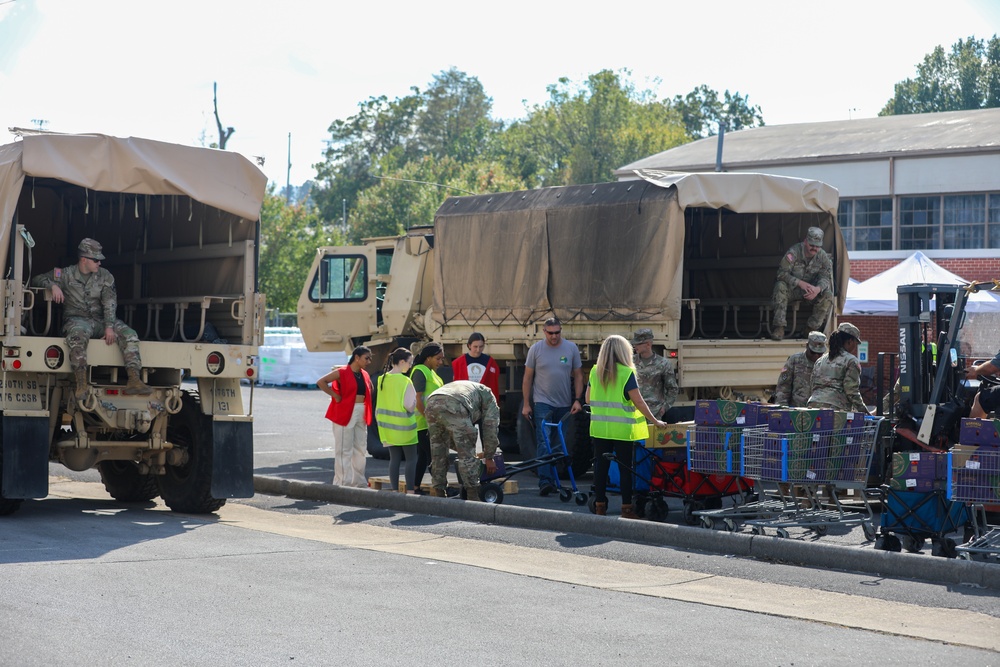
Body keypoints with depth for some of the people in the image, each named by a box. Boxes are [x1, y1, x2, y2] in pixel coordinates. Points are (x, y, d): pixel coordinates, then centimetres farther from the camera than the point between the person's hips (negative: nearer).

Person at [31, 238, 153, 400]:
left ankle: (134, 381, -32)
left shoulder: (105, 276, 8)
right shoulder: (66, 275, 4)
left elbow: (110, 303, -2)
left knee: (129, 334, -21)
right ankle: (81, 384, -47)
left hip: (100, 320, 3)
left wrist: (109, 327, -17)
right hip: (76, 319, -3)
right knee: (79, 334, -40)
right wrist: (53, 285, -17)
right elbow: (37, 279, 6)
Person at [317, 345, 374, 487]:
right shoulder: (342, 373, -10)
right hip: (346, 414, -8)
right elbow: (321, 382, -17)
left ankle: (360, 482, 20)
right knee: (344, 450, -4)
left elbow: (370, 387, 32)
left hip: (361, 415, 8)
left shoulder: (365, 375, 12)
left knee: (360, 449, 11)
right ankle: (343, 483, -1)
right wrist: (336, 396, -16)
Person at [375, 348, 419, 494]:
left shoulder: (382, 379, 3)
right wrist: (415, 399, 2)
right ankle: (410, 491, 0)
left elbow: (379, 403, 10)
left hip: (387, 424, 6)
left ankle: (395, 491, 9)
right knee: (411, 458, 3)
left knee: (394, 458, 10)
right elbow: (410, 405, -17)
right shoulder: (405, 381, -16)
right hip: (403, 425, -6)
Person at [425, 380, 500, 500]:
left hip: (431, 404, 6)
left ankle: (438, 495, 22)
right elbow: (490, 428, 22)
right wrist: (489, 458, 29)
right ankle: (473, 497, 6)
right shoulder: (488, 396, 30)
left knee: (438, 455, 19)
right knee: (467, 455, 4)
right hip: (453, 406, -6)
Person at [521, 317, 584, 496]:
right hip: (543, 402, -3)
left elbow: (578, 376, 7)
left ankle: (554, 479, 19)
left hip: (565, 405, 3)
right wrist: (526, 404, 0)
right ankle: (545, 481, -18)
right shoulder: (536, 349, -1)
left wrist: (577, 399, -3)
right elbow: (527, 378, 3)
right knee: (544, 442, -12)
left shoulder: (571, 348, 3)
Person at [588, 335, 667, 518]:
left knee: (600, 465, 8)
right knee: (625, 467, 3)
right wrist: (655, 421, 0)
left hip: (599, 426, 4)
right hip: (622, 429, -4)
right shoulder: (626, 373, -9)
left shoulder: (595, 371, 4)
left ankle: (599, 505, 11)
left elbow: (588, 398, 11)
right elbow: (638, 402, -9)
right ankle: (626, 508, 6)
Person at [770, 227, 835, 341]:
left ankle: (812, 329, -14)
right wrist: (800, 283, -34)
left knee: (828, 295, -25)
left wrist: (818, 289, -32)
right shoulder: (794, 252, -18)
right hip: (792, 289, -3)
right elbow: (782, 273, -21)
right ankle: (779, 328, -34)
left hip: (811, 289, 3)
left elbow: (825, 277, -7)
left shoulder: (822, 256, -6)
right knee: (780, 287, -35)